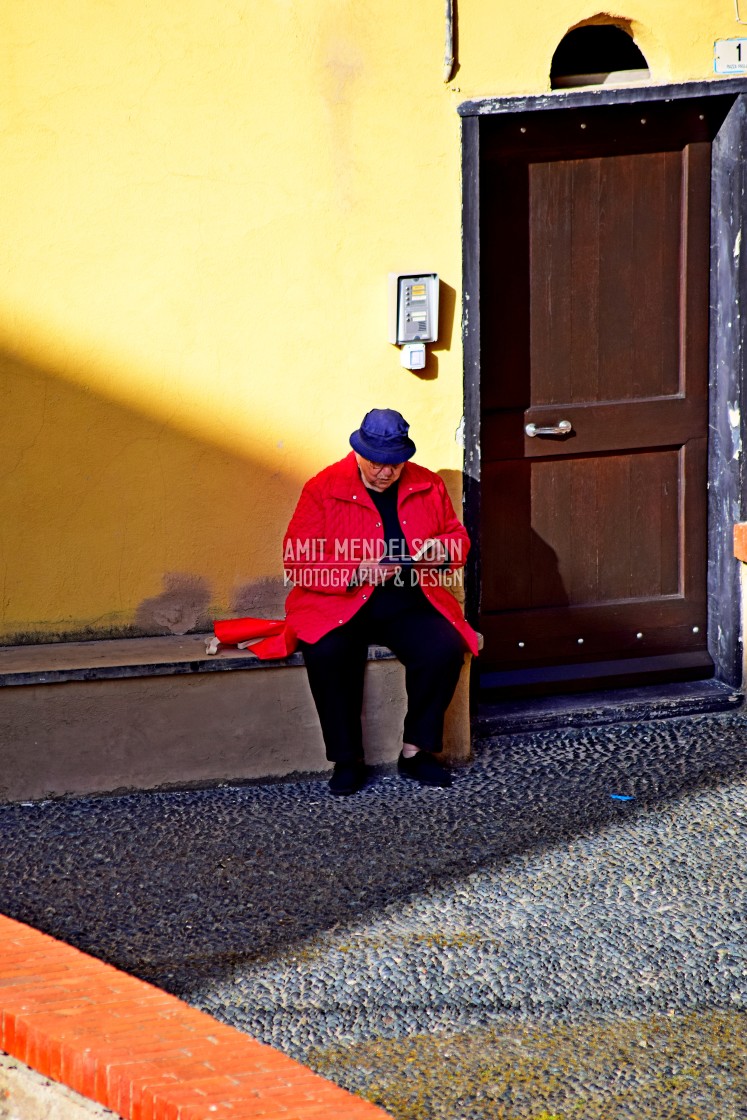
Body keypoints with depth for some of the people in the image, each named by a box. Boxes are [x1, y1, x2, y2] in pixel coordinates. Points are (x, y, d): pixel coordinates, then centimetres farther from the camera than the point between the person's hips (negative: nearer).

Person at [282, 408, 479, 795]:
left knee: (446, 648, -27)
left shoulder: (427, 486, 7)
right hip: (340, 607, -3)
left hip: (410, 606, 3)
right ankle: (347, 760, -18)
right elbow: (298, 562, -8)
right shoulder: (324, 489, -5)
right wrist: (355, 574, -21)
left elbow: (458, 537, 19)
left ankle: (416, 751, -11)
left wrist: (443, 550, -6)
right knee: (327, 654, -34)